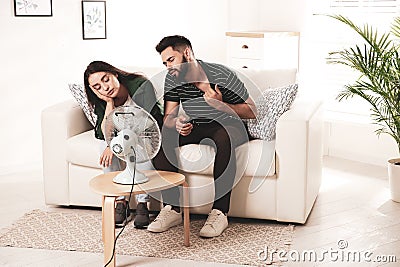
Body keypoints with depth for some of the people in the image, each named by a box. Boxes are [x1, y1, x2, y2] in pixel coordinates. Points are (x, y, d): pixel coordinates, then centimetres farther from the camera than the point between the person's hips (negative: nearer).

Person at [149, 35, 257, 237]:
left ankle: (220, 212, -33)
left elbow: (252, 112, -15)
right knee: (162, 136, -23)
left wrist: (222, 105, -31)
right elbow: (167, 118, -2)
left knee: (222, 138, -40)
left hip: (228, 126, -4)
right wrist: (177, 123, -27)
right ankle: (173, 208, -21)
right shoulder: (173, 80, -5)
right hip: (195, 127, 5)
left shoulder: (221, 75, -19)